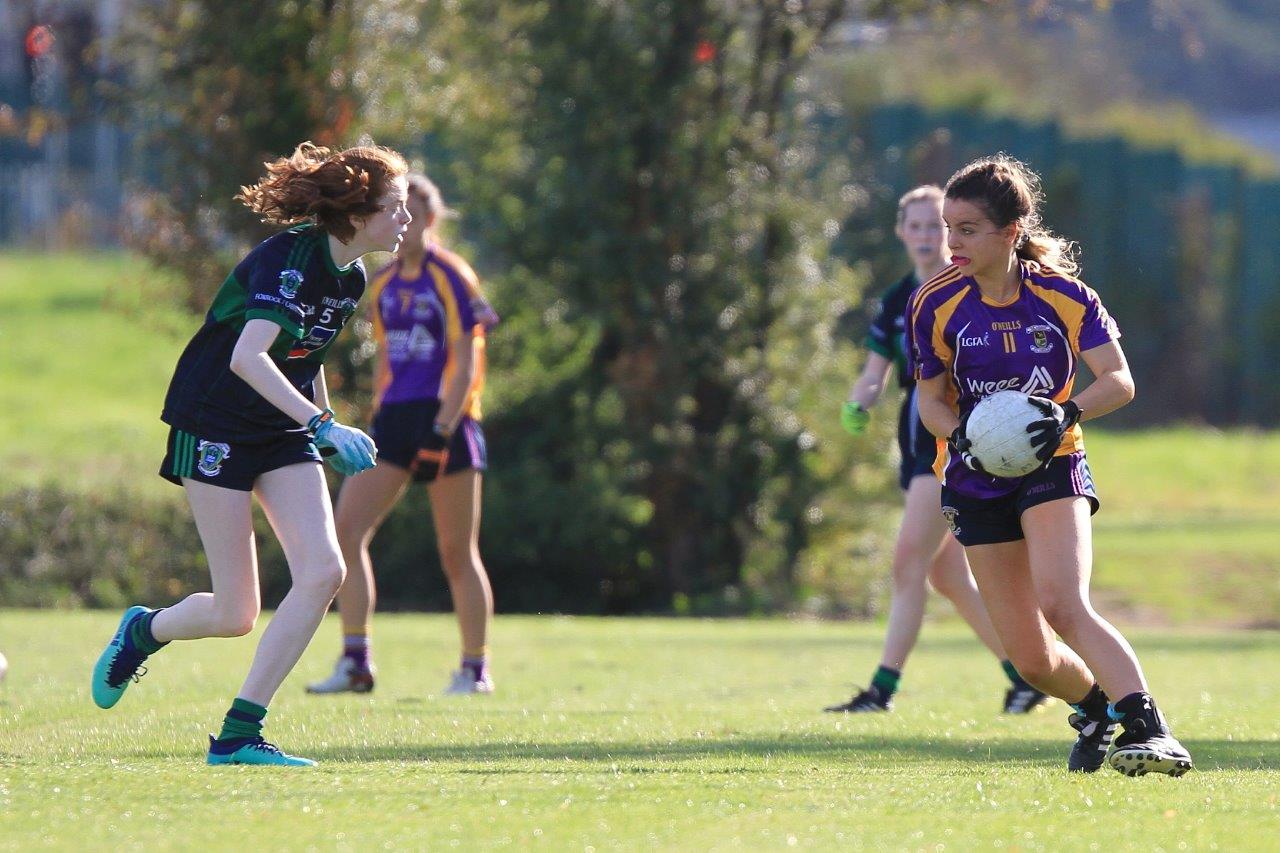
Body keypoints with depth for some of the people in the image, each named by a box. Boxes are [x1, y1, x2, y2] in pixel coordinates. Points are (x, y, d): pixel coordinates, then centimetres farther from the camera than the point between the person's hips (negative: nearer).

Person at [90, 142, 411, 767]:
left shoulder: (350, 275, 4)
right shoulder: (288, 258, -22)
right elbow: (247, 357, -35)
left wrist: (327, 429, 26)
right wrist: (323, 425, -41)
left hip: (282, 433, 8)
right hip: (214, 427, -8)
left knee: (324, 573, -13)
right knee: (235, 616, -8)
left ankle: (238, 737, -7)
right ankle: (143, 631, 27)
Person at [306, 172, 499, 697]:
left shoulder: (451, 278, -7)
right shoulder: (385, 284, 14)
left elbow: (465, 364, -11)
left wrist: (442, 431, -18)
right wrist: (377, 417, 17)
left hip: (444, 418, -6)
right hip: (394, 417, 6)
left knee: (457, 552, -1)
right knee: (346, 528, -9)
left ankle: (476, 670, 10)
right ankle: (355, 662, -8)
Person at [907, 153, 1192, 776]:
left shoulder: (1061, 295, -10)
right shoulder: (935, 305, -7)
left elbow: (1119, 381, -10)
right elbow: (931, 398, 0)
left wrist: (1068, 412, -30)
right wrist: (960, 438, -22)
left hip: (1051, 467, -2)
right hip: (977, 480, 2)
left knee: (1063, 605, -28)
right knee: (1030, 656, 2)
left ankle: (1146, 726, -33)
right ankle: (1097, 706, 33)